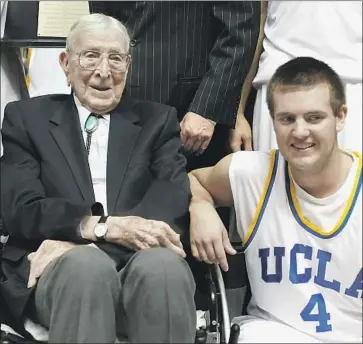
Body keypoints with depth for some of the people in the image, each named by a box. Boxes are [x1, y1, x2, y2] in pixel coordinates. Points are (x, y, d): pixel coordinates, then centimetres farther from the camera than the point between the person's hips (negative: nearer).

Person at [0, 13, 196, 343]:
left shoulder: (157, 120, 17)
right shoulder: (28, 117, 14)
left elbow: (174, 194, -1)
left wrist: (76, 239, -15)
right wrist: (103, 226, -19)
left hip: (139, 261, 2)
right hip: (62, 268, -1)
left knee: (164, 264, -33)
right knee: (85, 265, -36)